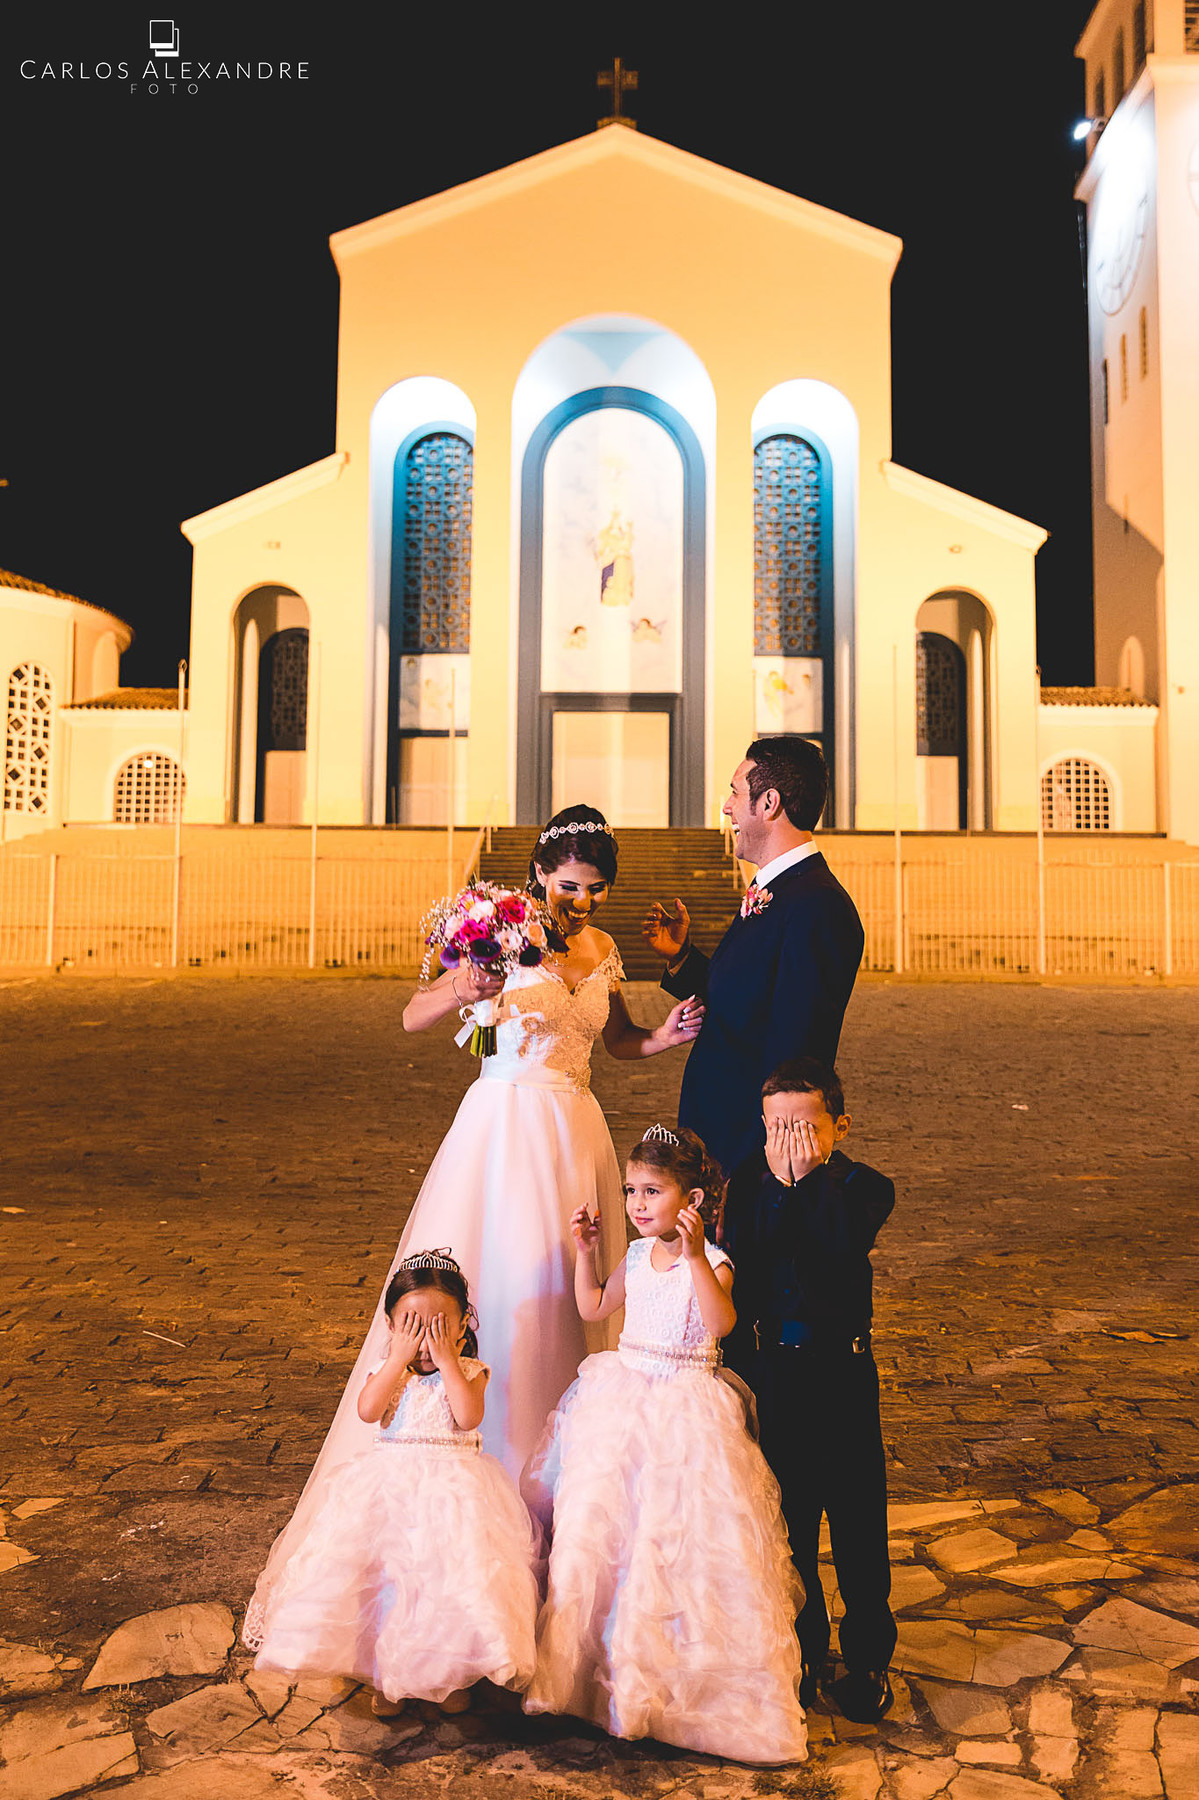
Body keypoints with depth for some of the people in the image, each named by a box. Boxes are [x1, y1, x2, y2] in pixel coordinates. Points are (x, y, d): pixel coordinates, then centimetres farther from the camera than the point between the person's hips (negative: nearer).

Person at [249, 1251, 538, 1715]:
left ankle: (454, 1670, 1)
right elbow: (368, 1411, -11)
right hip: (389, 1479, 2)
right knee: (382, 1562, -15)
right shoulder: (388, 1370, 10)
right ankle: (387, 1670, 5)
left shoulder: (468, 1371, 5)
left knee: (455, 1558, -20)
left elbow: (469, 1417, -15)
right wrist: (401, 1359, -11)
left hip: (453, 1483, -2)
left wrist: (445, 1358, -13)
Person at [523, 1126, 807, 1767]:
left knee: (677, 1535, -4)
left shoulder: (711, 1261, -14)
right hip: (623, 1399, 6)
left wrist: (694, 1255, -42)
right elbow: (592, 1308, 17)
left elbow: (720, 1322, -33)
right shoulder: (636, 1257, 5)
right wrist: (586, 1250, 5)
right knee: (600, 1520, 9)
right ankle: (601, 1659, 28)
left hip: (686, 1406, -6)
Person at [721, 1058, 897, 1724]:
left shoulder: (864, 1187, -7)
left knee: (857, 1520, 7)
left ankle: (868, 1656, 27)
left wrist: (810, 1177, -26)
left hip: (842, 1375, -2)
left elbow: (840, 1247, -27)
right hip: (769, 1370, 2)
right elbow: (742, 1260, -10)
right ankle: (803, 1649, 32)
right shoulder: (751, 1180, -1)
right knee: (786, 1520, 13)